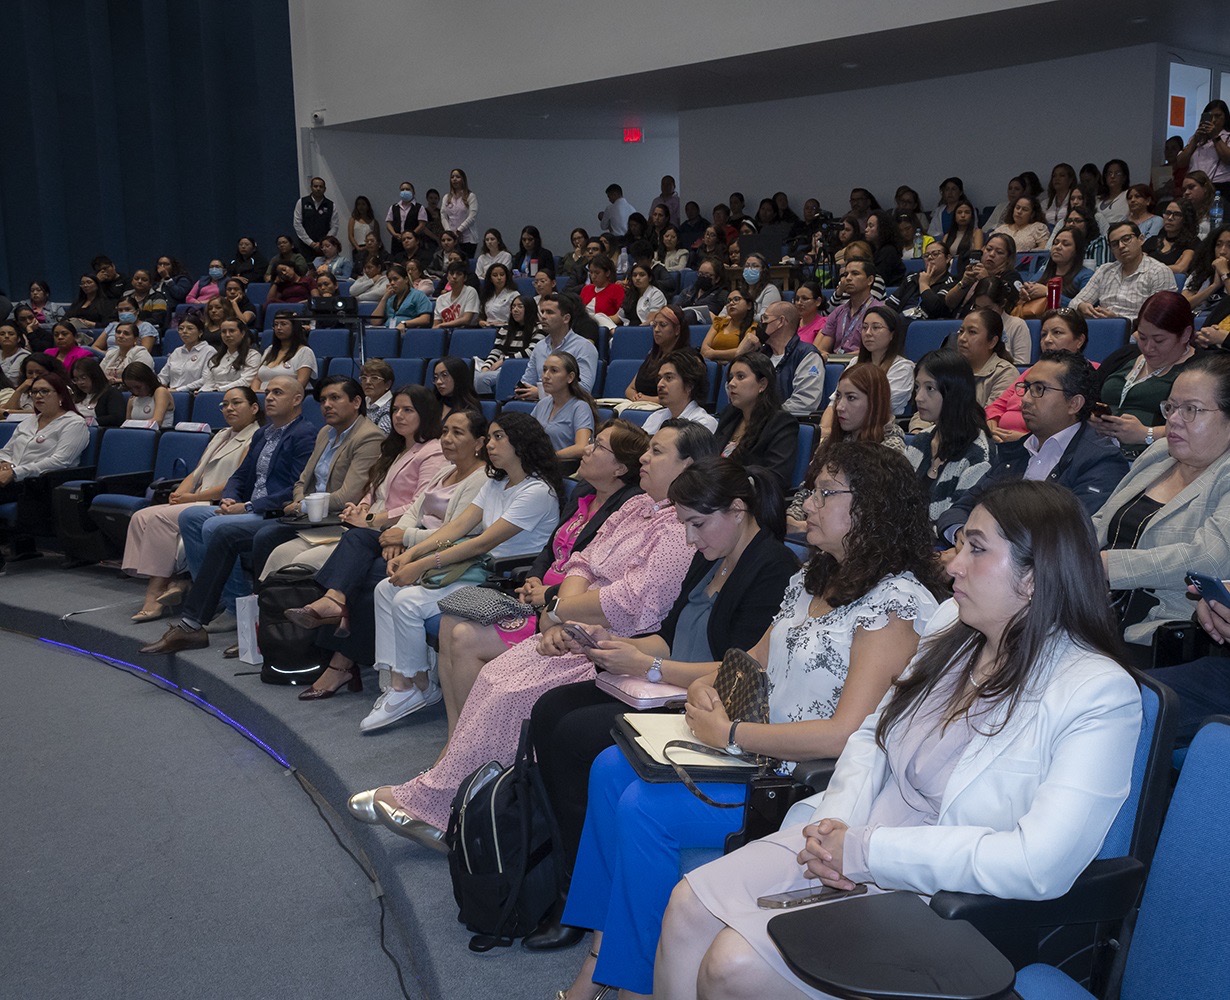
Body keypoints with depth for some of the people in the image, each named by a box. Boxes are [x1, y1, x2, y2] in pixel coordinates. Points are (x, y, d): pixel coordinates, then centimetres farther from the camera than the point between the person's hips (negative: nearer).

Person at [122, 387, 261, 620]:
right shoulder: (221, 436, 25)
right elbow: (197, 473, 23)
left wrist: (192, 497, -11)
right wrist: (178, 494, 1)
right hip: (199, 504, 9)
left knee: (160, 518, -24)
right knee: (141, 517, -11)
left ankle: (156, 592, -21)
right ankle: (173, 582, -20)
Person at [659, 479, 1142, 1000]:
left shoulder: (1099, 693, -18)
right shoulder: (953, 625, 4)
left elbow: (1038, 865, -27)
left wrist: (866, 851, -24)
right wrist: (837, 822, -9)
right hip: (854, 835, 7)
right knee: (688, 907, -7)